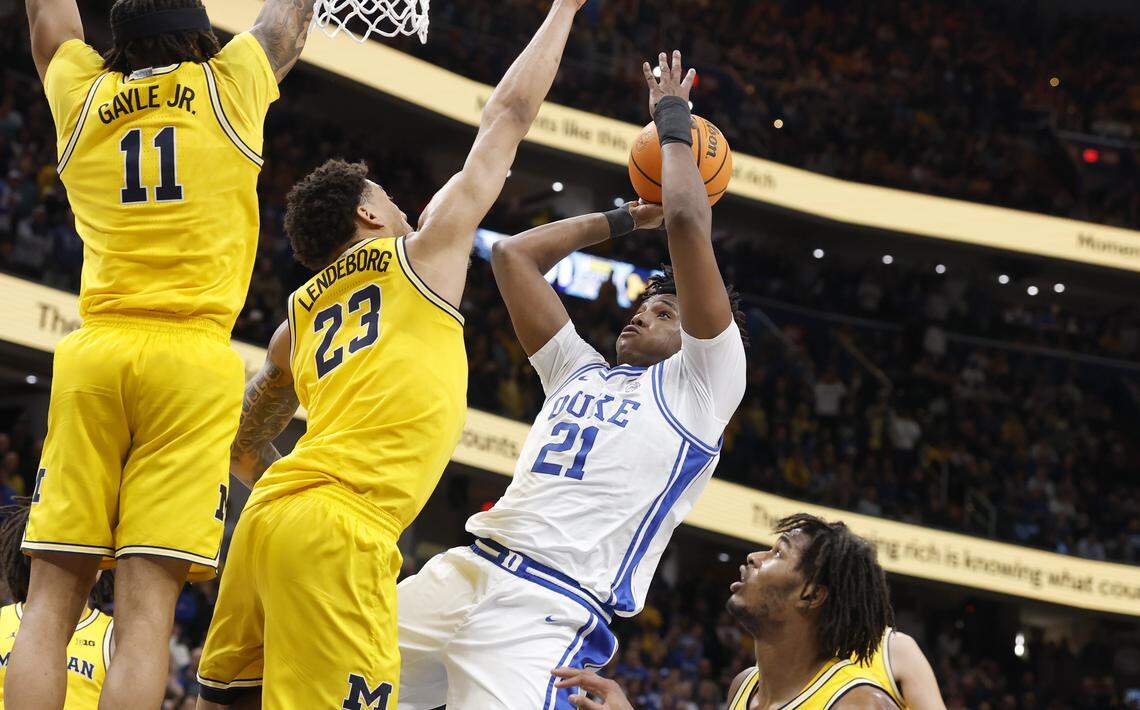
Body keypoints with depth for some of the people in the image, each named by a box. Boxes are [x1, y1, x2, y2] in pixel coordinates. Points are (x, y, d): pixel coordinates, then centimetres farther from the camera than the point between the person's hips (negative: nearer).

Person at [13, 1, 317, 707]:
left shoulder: (82, 96, 13)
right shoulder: (230, 85, 9)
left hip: (93, 356, 2)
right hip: (191, 358, -2)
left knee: (50, 604, -1)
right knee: (146, 615, -11)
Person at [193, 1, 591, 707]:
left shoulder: (299, 315, 27)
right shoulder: (423, 250, 12)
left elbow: (245, 447, 32)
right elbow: (509, 117, 19)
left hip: (270, 515, 7)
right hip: (340, 532, -7)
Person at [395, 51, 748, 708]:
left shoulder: (703, 382, 8)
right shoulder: (582, 371, 28)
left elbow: (687, 222, -1)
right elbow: (514, 255, 33)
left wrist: (673, 122, 13)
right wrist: (626, 218, 36)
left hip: (548, 612, -7)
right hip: (464, 572, 7)